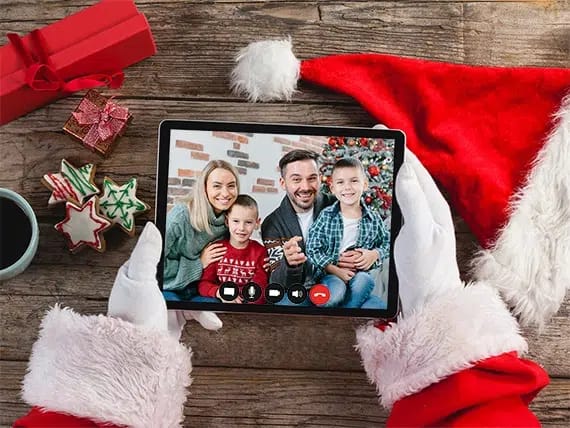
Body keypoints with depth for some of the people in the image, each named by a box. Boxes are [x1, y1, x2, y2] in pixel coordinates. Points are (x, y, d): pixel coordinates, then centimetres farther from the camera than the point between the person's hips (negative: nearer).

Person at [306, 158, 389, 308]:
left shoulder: (374, 219, 2)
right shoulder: (326, 216, -4)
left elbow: (386, 244, 16)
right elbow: (312, 249, -7)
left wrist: (375, 254, -7)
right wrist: (336, 270, -15)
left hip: (361, 274, 2)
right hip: (330, 273, -2)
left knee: (363, 281, -32)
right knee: (335, 293, -33)